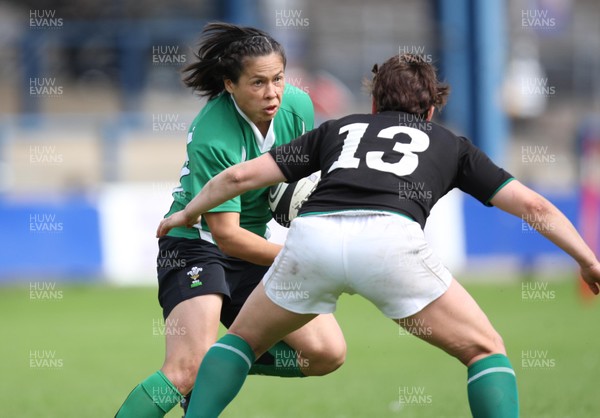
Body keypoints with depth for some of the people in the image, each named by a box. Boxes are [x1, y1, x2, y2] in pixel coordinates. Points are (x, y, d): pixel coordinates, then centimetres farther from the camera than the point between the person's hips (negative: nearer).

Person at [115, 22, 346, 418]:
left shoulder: (298, 106, -8)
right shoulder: (213, 139, -26)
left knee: (328, 352, -7)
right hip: (195, 241, -7)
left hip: (258, 242, 7)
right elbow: (227, 234, -25)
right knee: (188, 368, -26)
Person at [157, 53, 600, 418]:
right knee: (485, 350, 14)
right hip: (390, 236, -2)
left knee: (244, 338, 28)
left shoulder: (339, 129, 35)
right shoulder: (448, 143, 32)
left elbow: (242, 175, 32)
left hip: (311, 233, 2)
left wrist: (187, 214, 48)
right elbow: (534, 207, 27)